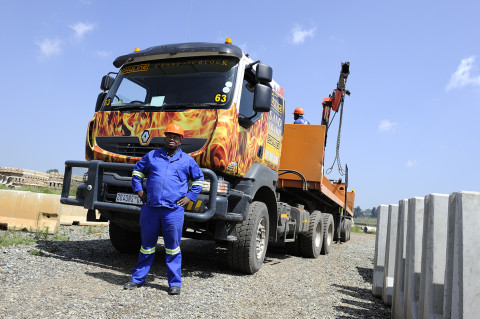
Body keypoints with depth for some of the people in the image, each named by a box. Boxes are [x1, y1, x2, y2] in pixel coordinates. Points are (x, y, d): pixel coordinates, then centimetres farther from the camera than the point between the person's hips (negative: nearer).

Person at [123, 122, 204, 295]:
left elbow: (198, 180, 19)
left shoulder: (187, 160, 8)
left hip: (174, 210, -1)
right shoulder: (152, 156, 11)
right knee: (147, 245, 13)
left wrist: (190, 197, 7)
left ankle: (175, 283, 14)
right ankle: (137, 278, 27)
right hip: (150, 208, 2)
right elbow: (137, 171, 23)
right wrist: (139, 190, 11)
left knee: (173, 248, 3)